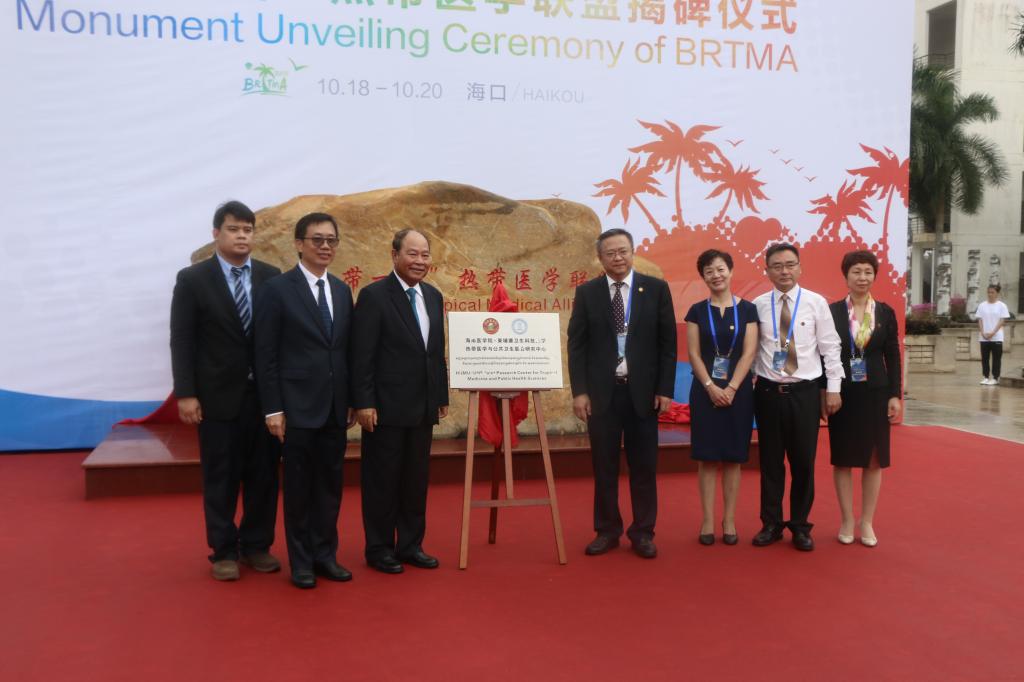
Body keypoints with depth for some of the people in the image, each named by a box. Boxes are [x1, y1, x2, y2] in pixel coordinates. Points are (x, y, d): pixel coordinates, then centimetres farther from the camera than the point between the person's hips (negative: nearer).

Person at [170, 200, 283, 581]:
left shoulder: (272, 277, 4)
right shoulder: (193, 279, -2)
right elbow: (181, 341, -5)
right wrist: (185, 393, -11)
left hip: (266, 394, 3)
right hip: (218, 395, -2)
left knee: (263, 474, 9)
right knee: (220, 477, 6)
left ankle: (257, 546, 23)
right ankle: (224, 551, 19)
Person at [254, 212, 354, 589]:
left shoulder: (342, 290, 10)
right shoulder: (278, 289, -7)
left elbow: (346, 350, 12)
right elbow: (266, 355, -9)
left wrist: (353, 400, 9)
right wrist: (273, 408, -12)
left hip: (335, 406, 5)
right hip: (298, 405, -5)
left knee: (330, 483, 11)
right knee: (299, 485, 5)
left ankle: (325, 554, 23)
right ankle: (301, 561, 17)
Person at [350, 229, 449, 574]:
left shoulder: (433, 296, 11)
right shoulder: (374, 295, -9)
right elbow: (362, 356, -12)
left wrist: (443, 396, 13)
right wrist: (364, 403, -16)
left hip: (423, 406, 6)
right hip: (387, 406, -6)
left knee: (416, 480, 13)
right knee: (382, 480, 5)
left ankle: (410, 545, 24)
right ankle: (379, 549, 16)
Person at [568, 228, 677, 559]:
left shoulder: (656, 289, 2)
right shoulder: (586, 292, 3)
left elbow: (668, 343, 2)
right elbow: (576, 345, 2)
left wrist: (665, 389, -4)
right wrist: (579, 390, -6)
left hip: (643, 391, 0)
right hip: (601, 391, 0)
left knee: (643, 466, 6)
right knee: (604, 466, 7)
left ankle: (643, 532, 17)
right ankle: (607, 530, 19)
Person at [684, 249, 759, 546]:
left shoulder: (747, 309, 3)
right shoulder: (697, 310, 4)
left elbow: (748, 353, -4)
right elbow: (694, 354, -1)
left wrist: (731, 388, -13)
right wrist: (711, 387, -13)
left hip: (738, 391, 0)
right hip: (705, 391, 0)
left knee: (733, 457, 4)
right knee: (707, 457, 1)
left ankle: (729, 521, 12)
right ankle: (707, 521, 7)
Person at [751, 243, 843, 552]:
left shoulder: (816, 303, -2)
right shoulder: (757, 305, 1)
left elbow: (830, 348, 0)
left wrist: (833, 388, -2)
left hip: (804, 392, -1)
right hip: (767, 391, 1)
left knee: (803, 461, 6)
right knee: (770, 461, 9)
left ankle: (800, 526, 21)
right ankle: (771, 524, 22)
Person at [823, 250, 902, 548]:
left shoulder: (886, 313, 3)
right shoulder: (831, 311, -1)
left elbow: (892, 357, 4)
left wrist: (895, 395, -2)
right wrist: (823, 392, -6)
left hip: (875, 393, 1)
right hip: (842, 393, -1)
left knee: (874, 459, 6)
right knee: (842, 458, 5)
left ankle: (867, 522, 17)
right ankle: (847, 521, 17)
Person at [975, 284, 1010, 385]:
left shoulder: (1001, 306, 0)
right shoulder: (982, 305, 7)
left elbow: (1002, 321, -5)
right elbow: (980, 320, 5)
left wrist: (992, 333, -14)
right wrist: (983, 333, -8)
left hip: (996, 337, -3)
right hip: (984, 337, 3)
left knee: (996, 358, 0)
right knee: (985, 358, 5)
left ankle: (995, 378, 5)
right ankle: (985, 377, 11)